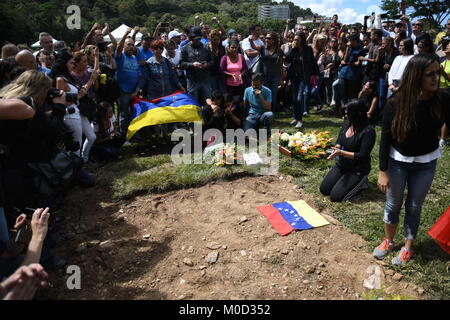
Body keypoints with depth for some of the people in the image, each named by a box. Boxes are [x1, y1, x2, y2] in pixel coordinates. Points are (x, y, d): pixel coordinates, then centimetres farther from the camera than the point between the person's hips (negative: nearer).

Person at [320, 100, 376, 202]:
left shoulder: (368, 131, -23)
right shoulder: (347, 123, -2)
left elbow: (362, 156, -23)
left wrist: (341, 152, -29)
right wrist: (337, 148, -15)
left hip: (357, 169, -7)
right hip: (341, 164, 7)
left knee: (335, 196, -15)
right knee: (324, 189, 1)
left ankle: (360, 182, 7)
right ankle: (346, 180, 20)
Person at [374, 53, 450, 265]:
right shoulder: (396, 103, -20)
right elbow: (385, 139, -13)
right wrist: (383, 171, -10)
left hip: (426, 163, 1)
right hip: (397, 161, -1)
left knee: (414, 207, 14)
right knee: (393, 204, 13)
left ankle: (408, 248, 32)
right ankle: (388, 241, 36)